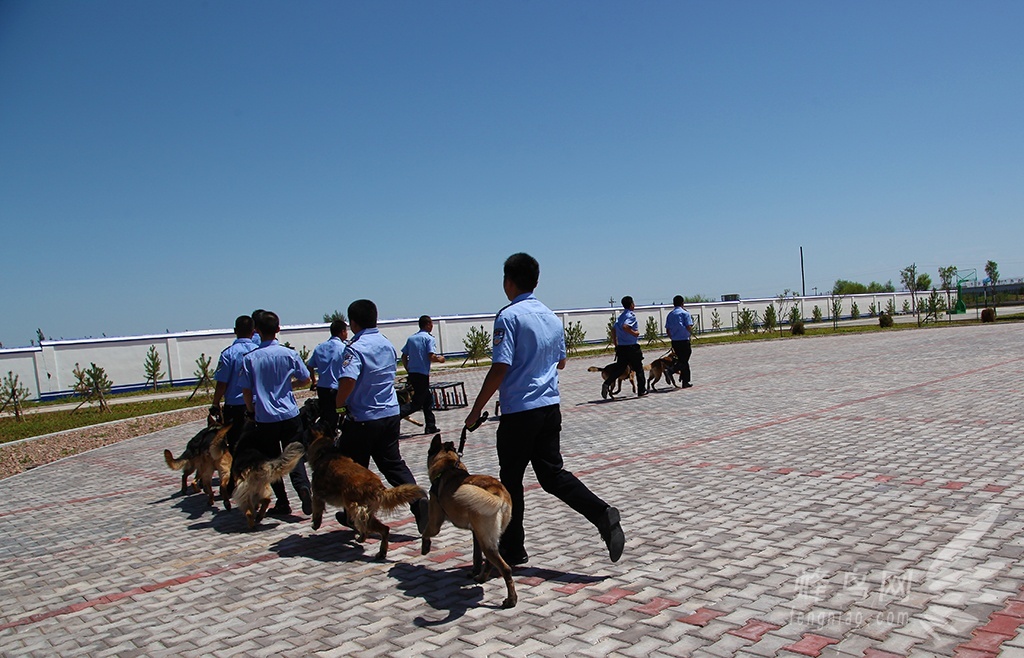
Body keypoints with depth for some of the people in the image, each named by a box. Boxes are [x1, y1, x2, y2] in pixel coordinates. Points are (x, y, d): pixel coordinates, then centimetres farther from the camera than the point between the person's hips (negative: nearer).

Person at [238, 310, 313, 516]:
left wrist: (252, 412, 14)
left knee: (271, 461, 11)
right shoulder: (289, 354, -5)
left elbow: (246, 391, -2)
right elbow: (305, 380, 4)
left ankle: (282, 503, 13)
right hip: (290, 415, 0)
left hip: (265, 418, 0)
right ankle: (303, 487, -17)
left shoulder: (249, 358, -6)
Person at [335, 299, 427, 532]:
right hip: (391, 414, 7)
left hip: (363, 419, -7)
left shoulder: (355, 348, -18)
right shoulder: (387, 344, 7)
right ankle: (418, 500, -5)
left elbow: (347, 382, -31)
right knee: (393, 463, 13)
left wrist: (337, 404, -15)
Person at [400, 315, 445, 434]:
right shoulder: (429, 338, -7)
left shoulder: (411, 338, 13)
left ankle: (430, 427, 19)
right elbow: (432, 357, -18)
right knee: (417, 404, -4)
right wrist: (440, 359, 2)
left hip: (412, 374, 8)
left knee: (428, 400, 17)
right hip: (422, 375, -8)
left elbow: (403, 357, 12)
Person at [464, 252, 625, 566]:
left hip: (519, 412, -6)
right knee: (553, 473, 12)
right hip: (551, 407, 7)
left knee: (511, 481, 8)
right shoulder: (552, 317, 10)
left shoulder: (509, 316, -13)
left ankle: (512, 550, 19)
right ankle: (602, 514, -6)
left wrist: (476, 410, -10)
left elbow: (500, 369, -18)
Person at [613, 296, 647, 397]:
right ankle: (641, 391, 14)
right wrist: (634, 333, -13)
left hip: (621, 347, 7)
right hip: (632, 347, -7)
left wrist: (616, 345, 17)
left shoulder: (620, 316, 13)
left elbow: (614, 330, 12)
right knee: (639, 369, 8)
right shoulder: (631, 315, -11)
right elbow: (625, 326, -28)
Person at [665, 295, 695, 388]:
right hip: (684, 340, -6)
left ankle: (685, 381, 18)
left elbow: (667, 329, 9)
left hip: (674, 341, 6)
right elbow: (688, 327, -13)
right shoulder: (685, 313, -6)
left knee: (682, 359, 16)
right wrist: (691, 333, 9)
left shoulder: (670, 314, 10)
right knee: (684, 360, 2)